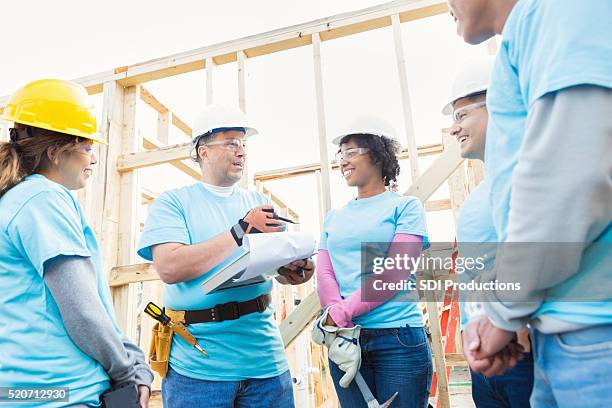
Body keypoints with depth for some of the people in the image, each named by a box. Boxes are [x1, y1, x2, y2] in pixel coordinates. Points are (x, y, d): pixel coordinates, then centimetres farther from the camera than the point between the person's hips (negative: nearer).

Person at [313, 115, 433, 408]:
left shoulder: (405, 206, 1)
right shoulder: (333, 217, 14)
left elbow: (393, 274, -11)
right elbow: (324, 274, 3)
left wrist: (337, 315, -15)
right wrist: (341, 330, -14)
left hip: (399, 339, -3)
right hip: (345, 338, 4)